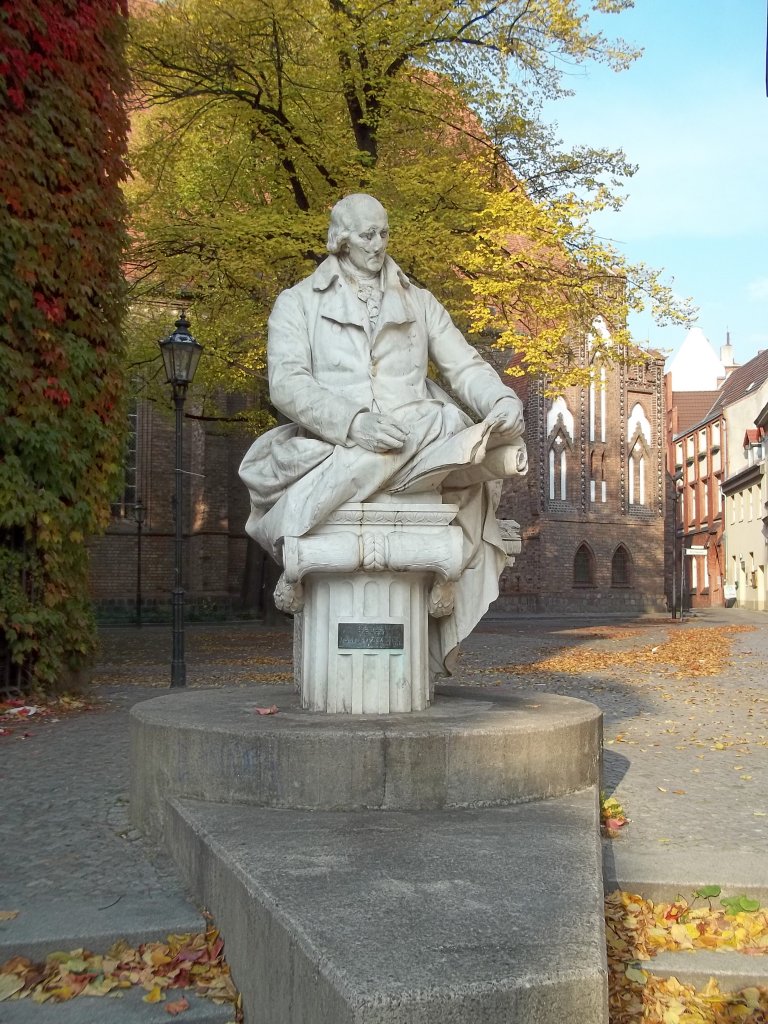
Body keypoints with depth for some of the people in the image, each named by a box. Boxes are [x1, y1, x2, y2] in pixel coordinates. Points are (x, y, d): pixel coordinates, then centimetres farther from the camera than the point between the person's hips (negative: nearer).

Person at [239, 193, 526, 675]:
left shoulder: (419, 302, 23)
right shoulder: (298, 302, 13)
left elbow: (465, 366, 12)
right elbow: (287, 383, -3)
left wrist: (502, 399, -12)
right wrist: (354, 423, -21)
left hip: (419, 438, 4)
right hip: (334, 445, -4)